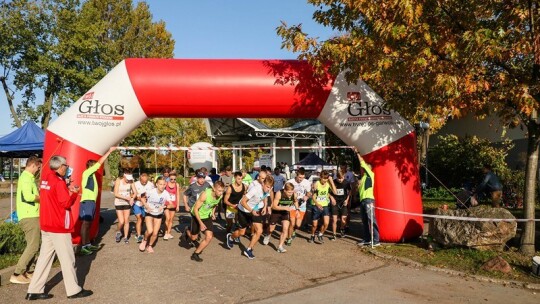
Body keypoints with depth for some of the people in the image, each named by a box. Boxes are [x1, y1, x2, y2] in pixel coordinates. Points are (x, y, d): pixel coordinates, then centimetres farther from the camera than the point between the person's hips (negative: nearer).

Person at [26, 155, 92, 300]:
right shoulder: (58, 182, -18)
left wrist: (67, 189, 9)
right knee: (67, 259, 1)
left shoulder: (46, 179, 10)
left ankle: (34, 291, 14)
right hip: (59, 227, -9)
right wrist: (75, 192, -5)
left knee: (45, 257, 12)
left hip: (46, 225, 9)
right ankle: (74, 290, 9)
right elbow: (66, 203, -19)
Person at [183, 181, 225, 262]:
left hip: (207, 217, 4)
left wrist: (213, 213, -1)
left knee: (209, 237, -8)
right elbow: (195, 209, -26)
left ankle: (195, 254, 10)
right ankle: (187, 231, 47)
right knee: (193, 238, 11)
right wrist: (201, 223, -27)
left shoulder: (220, 196, -17)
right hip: (197, 215, -4)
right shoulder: (205, 195, -35)